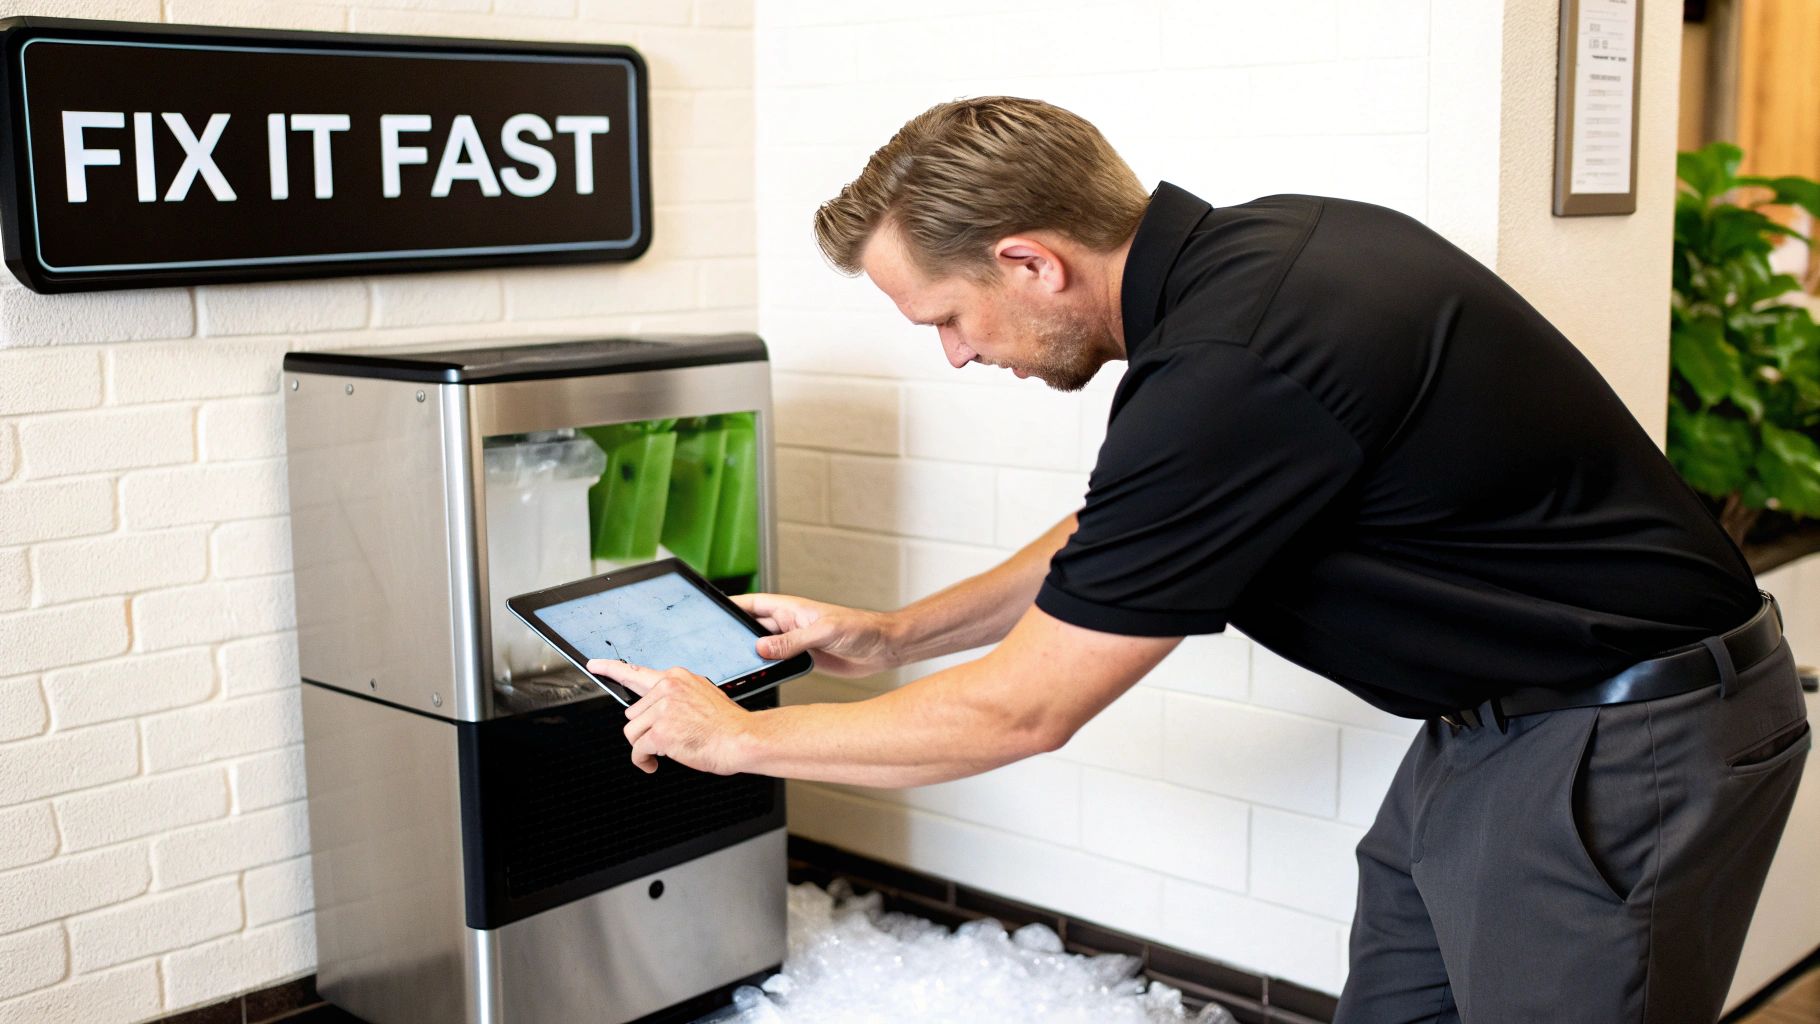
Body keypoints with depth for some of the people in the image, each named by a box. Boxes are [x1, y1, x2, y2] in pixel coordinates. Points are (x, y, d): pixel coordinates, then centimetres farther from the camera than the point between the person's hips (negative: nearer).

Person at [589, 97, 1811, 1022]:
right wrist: (890, 634, 16)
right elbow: (1112, 546, 15)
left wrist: (737, 736, -6)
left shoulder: (1232, 374, -30)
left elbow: (1018, 713, -19)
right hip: (1497, 717, 9)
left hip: (1622, 745, -9)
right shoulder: (1242, 252, -2)